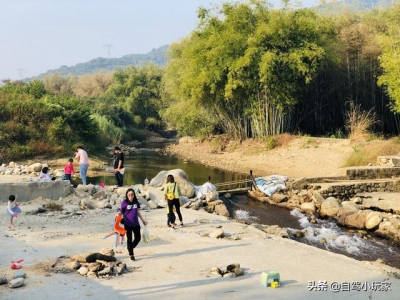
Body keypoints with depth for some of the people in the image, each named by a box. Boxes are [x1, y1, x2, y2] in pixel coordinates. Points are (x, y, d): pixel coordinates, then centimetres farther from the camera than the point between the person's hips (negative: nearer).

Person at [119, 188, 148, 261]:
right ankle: (131, 254, 17)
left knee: (138, 238, 9)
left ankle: (130, 248, 34)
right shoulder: (124, 202, -9)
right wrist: (119, 214, -30)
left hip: (136, 223, 4)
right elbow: (121, 212, -7)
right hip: (128, 224, -4)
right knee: (129, 239, 5)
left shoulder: (136, 202, 3)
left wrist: (143, 220, 18)